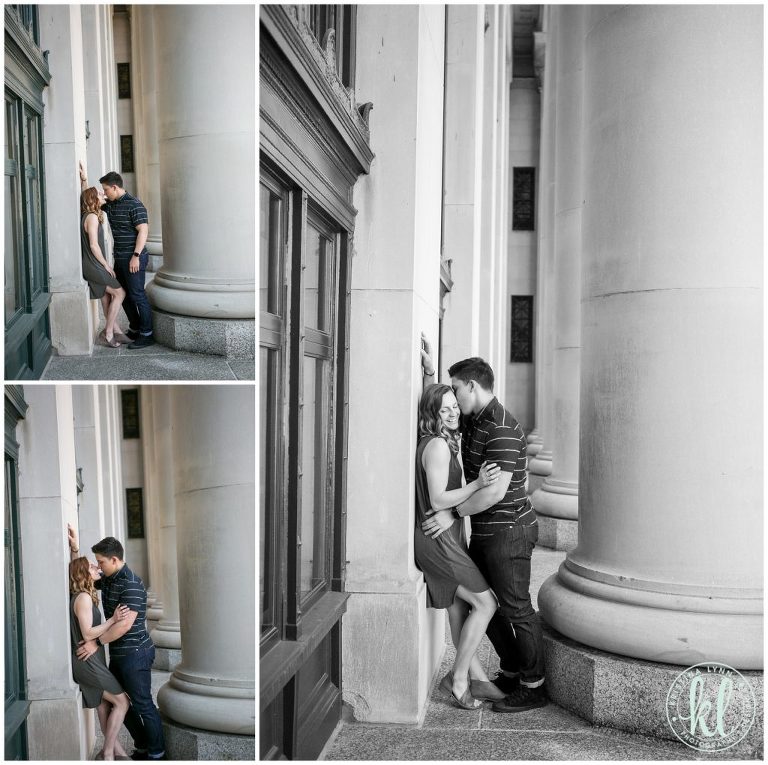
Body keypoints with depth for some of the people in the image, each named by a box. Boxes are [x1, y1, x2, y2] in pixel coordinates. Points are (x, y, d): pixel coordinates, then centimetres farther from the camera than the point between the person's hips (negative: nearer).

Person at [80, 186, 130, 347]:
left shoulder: (86, 216, 11)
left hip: (91, 266, 10)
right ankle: (108, 332, 1)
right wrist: (106, 265, -12)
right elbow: (94, 245, -19)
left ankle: (116, 331, 17)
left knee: (106, 298, 13)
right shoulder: (92, 217, -17)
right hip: (94, 266, -10)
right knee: (120, 293, -2)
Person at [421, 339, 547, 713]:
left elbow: (495, 490, -27)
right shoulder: (472, 420, 9)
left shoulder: (502, 430, -21)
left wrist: (453, 514, -20)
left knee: (514, 608, -1)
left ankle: (534, 686, 12)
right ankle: (511, 671, 29)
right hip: (485, 532, 10)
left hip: (508, 531, -10)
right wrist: (428, 373, 11)